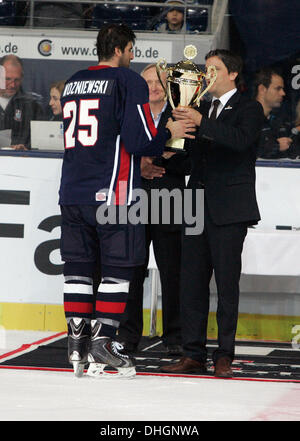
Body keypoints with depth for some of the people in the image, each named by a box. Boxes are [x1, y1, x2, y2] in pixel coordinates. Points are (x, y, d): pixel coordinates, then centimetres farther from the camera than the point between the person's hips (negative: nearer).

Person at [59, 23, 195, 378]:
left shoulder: (72, 83, 15)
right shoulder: (129, 82, -6)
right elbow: (141, 141, -15)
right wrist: (169, 132, 6)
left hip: (73, 193, 6)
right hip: (112, 194, -6)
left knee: (78, 267, 9)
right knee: (117, 268, 1)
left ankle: (76, 341, 9)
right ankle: (102, 340, -4)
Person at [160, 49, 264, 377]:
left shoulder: (249, 110, 1)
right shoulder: (201, 109, 19)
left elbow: (240, 140, -19)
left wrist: (201, 122, -24)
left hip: (229, 209, -6)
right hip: (198, 206, 6)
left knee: (227, 283, -4)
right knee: (191, 282, 3)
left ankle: (224, 356, 1)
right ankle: (193, 354, 7)